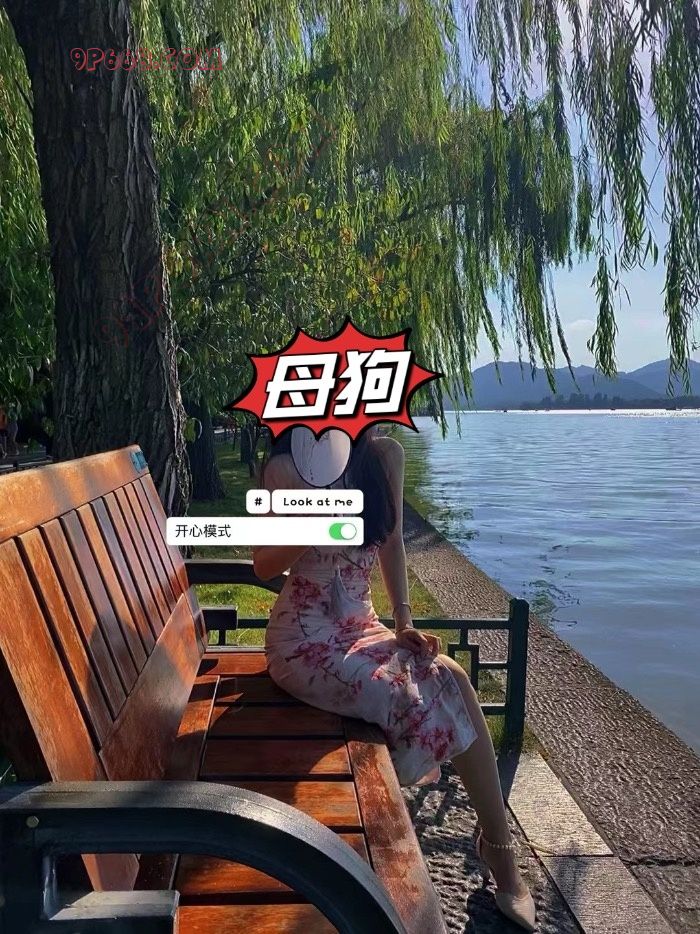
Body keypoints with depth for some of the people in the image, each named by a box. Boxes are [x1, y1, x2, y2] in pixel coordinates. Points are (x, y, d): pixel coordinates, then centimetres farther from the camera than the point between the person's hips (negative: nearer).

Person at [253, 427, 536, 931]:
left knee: (450, 678, -21)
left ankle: (500, 850, -6)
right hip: (306, 638, -4)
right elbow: (263, 565, -6)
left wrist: (405, 624, 1)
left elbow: (392, 543, 9)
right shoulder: (287, 468, -13)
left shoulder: (386, 455, 0)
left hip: (363, 625, 5)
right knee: (412, 694, -25)